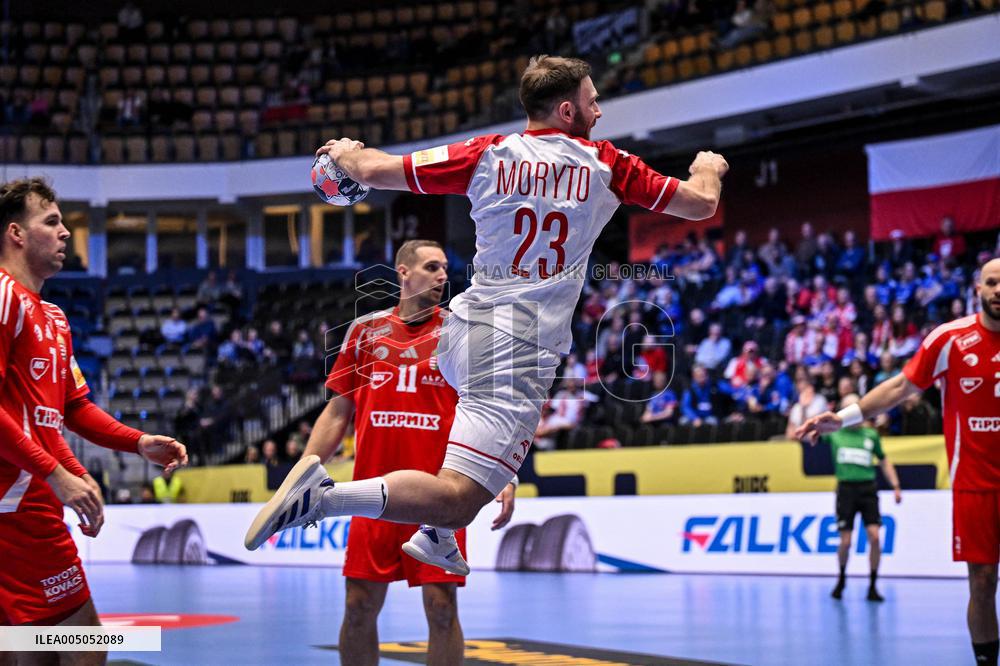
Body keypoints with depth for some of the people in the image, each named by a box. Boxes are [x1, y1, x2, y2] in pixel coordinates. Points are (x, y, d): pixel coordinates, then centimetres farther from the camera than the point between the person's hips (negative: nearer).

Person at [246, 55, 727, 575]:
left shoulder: (488, 154, 6)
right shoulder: (605, 163, 1)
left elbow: (376, 171, 4)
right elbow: (701, 204, 8)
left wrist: (346, 152, 28)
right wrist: (708, 169, 31)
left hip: (464, 331, 6)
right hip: (521, 348, -6)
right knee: (456, 500, -13)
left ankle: (435, 537, 38)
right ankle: (325, 494, -33)